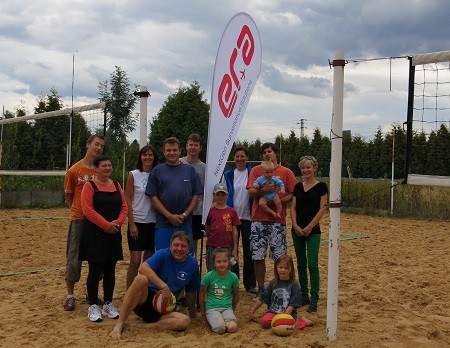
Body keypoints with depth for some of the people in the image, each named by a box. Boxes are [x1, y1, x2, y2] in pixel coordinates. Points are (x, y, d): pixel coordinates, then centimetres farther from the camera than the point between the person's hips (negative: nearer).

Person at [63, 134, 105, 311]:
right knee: (74, 258, 3)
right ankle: (70, 296, 15)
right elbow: (68, 196, 6)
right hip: (79, 220, -2)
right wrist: (77, 211, 8)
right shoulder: (74, 170, -3)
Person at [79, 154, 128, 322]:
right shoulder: (90, 186, -6)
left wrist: (117, 222, -9)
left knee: (110, 270, 9)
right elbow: (88, 210, -15)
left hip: (113, 234, 5)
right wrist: (106, 225, -18)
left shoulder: (116, 185, 11)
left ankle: (108, 304, 19)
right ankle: (93, 306, 8)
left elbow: (124, 207, 8)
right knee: (95, 270, -1)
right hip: (94, 234, -5)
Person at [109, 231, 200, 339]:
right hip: (147, 297, -2)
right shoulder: (163, 254, -7)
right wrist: (164, 286, -31)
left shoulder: (192, 264, 2)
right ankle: (119, 324, -27)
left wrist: (192, 314, 17)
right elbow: (143, 268, -26)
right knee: (141, 279, -35)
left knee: (185, 321, -28)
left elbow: (191, 292, 14)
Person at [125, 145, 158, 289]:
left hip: (153, 223, 3)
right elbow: (128, 200, -4)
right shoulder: (133, 175, -3)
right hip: (137, 222, -3)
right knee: (135, 261, -5)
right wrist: (131, 223, -10)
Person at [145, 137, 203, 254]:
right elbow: (153, 198, 0)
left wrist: (185, 215, -6)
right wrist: (170, 216, -10)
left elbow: (196, 195, 6)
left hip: (185, 223, 1)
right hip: (163, 223, -1)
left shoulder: (190, 170, 10)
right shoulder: (157, 171, 5)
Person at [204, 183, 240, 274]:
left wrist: (235, 249, 2)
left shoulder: (232, 212, 2)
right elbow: (206, 227, 12)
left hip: (227, 247, 0)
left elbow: (234, 230, 3)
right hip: (212, 247, 0)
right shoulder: (211, 211, 2)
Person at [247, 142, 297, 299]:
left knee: (279, 257, -2)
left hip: (278, 219, -1)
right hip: (259, 219, 1)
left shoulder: (286, 172, 7)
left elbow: (293, 194, 2)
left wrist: (279, 201, -13)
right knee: (258, 257, 3)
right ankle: (261, 289, 16)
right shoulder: (256, 170, 10)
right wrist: (263, 190, -19)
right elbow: (251, 192, 0)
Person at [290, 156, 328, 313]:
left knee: (312, 264, -9)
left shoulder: (321, 186, -3)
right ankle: (304, 296, 20)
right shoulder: (298, 187, 10)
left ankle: (314, 300, -3)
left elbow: (322, 209, -8)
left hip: (313, 230, -5)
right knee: (301, 264, 10)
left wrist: (309, 227, -12)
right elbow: (293, 208, 7)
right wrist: (295, 226, -8)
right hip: (297, 230, 5)